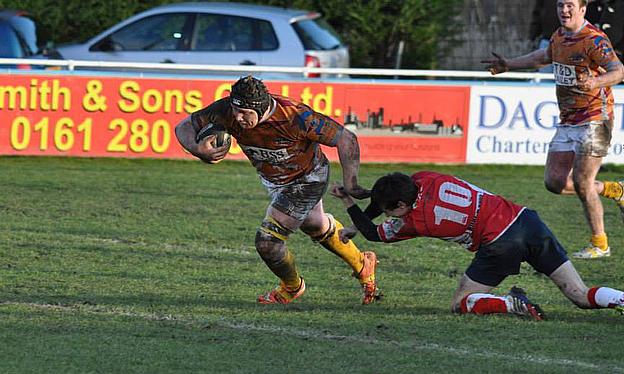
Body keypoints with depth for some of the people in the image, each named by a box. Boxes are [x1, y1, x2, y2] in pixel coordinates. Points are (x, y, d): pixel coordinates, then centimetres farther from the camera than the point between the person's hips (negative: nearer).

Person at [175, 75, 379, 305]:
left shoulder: (295, 117, -39)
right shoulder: (227, 111, -28)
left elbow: (345, 138, -30)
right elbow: (184, 127, -20)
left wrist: (350, 184, -33)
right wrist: (196, 149, -42)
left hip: (307, 179, -6)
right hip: (272, 181, 6)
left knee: (267, 242, -12)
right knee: (318, 228, 28)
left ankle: (292, 287, 20)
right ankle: (362, 266, 54)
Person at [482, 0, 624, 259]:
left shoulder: (594, 40, -15)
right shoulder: (559, 36, 9)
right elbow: (546, 55, 31)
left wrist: (595, 82, -45)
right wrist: (510, 65, 32)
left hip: (594, 119, -8)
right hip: (567, 121, 8)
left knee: (581, 182, -11)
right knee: (554, 182, 3)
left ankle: (600, 244, 5)